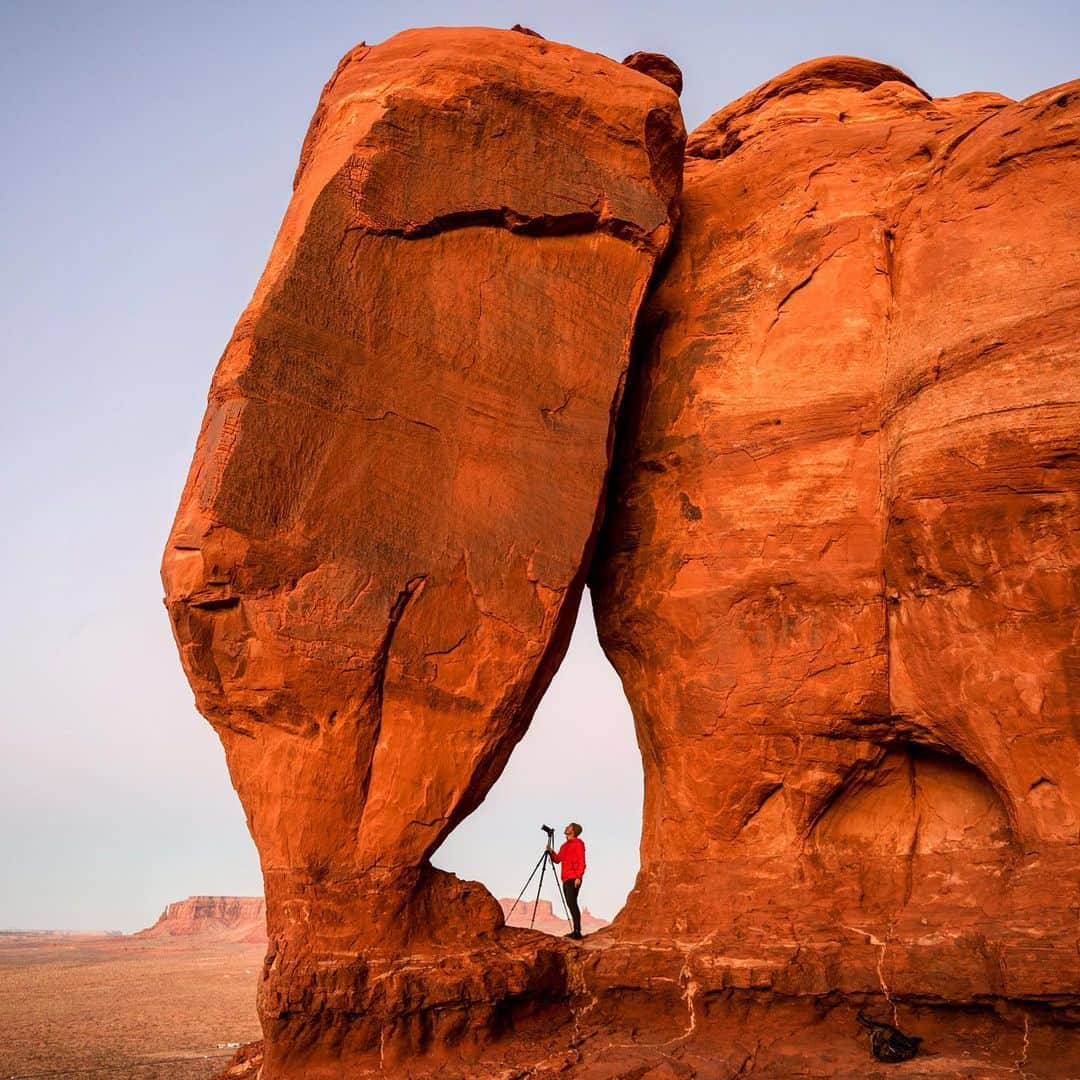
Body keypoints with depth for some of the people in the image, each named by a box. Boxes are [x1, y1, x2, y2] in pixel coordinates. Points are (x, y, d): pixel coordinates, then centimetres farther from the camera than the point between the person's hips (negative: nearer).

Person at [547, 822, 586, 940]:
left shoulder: (578, 843, -4)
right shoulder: (564, 846, 21)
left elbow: (581, 861, -11)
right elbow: (557, 859, 16)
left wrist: (578, 877, -20)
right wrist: (551, 852, -2)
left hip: (573, 879, -9)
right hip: (566, 879, 9)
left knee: (572, 903, -16)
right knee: (570, 904, 7)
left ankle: (577, 931, -20)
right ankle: (576, 931, 9)